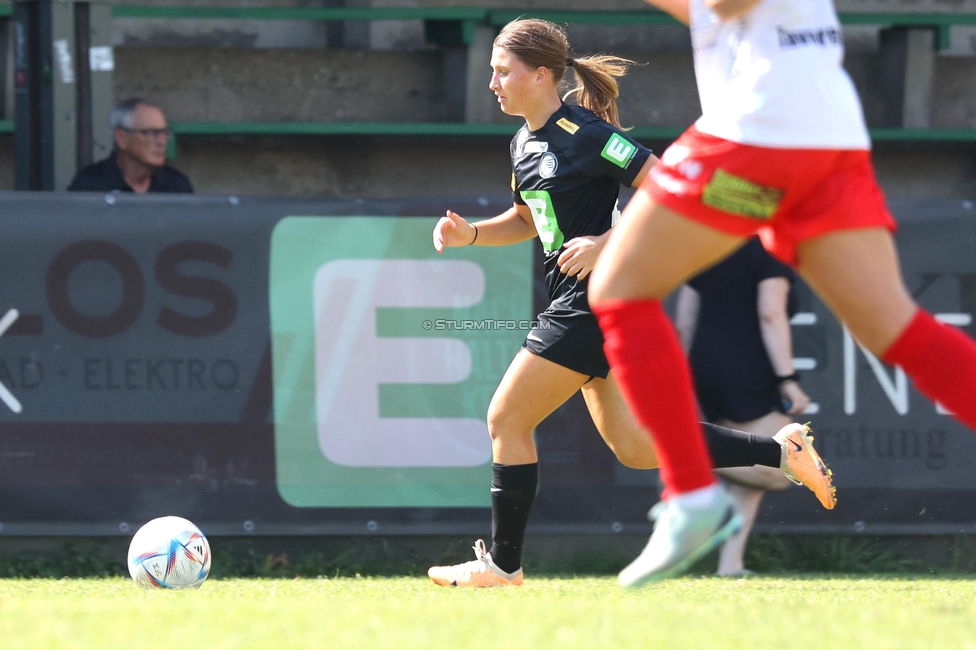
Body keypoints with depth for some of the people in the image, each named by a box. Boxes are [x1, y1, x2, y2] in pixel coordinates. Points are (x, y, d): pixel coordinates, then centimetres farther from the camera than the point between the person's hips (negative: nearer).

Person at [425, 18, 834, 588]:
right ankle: (782, 452, 13)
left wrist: (607, 243, -23)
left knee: (507, 418, -5)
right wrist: (469, 233, 12)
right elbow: (527, 219, 28)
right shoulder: (525, 143, 13)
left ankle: (502, 563, 4)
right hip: (579, 302, 10)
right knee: (636, 448, 9)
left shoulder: (584, 135, -15)